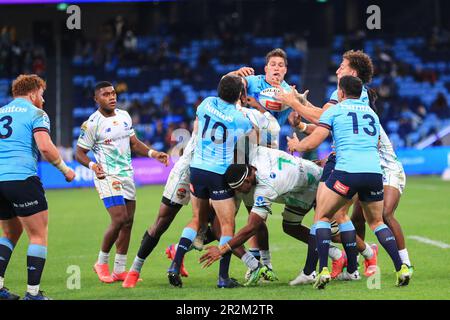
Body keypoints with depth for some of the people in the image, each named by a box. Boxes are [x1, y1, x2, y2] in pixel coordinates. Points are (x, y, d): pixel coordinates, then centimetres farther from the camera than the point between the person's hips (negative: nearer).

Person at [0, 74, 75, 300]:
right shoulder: (36, 114, 1)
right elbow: (45, 146, -13)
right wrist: (64, 169, -1)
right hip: (21, 178, -7)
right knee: (39, 235, 1)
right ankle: (33, 292, -5)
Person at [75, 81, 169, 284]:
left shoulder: (124, 116, 10)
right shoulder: (92, 123, -11)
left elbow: (133, 143, 19)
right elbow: (80, 153, -7)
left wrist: (153, 154, 3)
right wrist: (93, 165, -26)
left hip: (127, 175, 7)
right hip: (107, 176, -7)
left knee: (128, 222, 5)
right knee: (119, 219, -17)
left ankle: (119, 270, 12)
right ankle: (102, 263, 1)